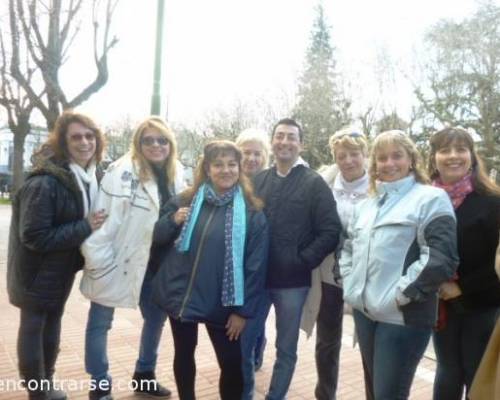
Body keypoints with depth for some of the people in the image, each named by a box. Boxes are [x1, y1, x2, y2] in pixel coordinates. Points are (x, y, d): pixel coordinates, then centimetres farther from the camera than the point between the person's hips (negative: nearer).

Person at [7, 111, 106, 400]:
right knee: (33, 328, 8)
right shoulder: (44, 183, -27)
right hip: (38, 270, -8)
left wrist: (96, 226, -4)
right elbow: (34, 237, -28)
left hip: (63, 268, 8)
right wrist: (84, 228, -28)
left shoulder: (90, 177, -1)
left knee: (52, 323, 21)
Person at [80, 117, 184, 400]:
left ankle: (144, 374, 42)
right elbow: (102, 219, -19)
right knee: (100, 322, 9)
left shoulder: (175, 175, 3)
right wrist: (100, 262, -19)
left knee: (157, 317, 19)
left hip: (155, 265, 7)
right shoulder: (123, 172, -17)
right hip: (118, 263, -6)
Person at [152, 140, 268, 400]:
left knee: (232, 363, 3)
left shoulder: (251, 211, -9)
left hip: (221, 303, -3)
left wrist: (243, 310, -9)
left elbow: (256, 264, -8)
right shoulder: (186, 200, 1)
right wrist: (173, 221, -13)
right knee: (184, 354, 19)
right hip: (180, 295, 3)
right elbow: (158, 238, 8)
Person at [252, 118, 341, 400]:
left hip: (292, 281, -3)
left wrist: (303, 261, -14)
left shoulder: (314, 183, -5)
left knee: (286, 349, 11)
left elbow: (331, 231, -10)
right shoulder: (259, 180, 7)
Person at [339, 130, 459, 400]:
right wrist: (349, 282, 9)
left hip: (403, 316, -7)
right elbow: (349, 247, 23)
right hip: (363, 310, 7)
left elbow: (441, 256, -17)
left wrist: (401, 293, -17)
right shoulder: (366, 205, 17)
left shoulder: (431, 199, -6)